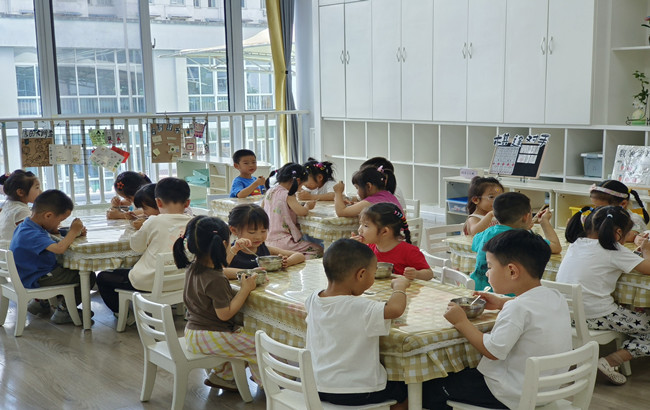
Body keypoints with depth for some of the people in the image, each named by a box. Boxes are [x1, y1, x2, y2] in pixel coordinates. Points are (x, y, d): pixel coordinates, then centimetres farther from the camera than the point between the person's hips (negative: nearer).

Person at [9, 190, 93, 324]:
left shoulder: (27, 226, 4)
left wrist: (75, 232, -2)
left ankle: (40, 302, 26)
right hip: (37, 281, -10)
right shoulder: (32, 235, -29)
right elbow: (59, 248, -43)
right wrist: (73, 231, -26)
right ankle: (63, 311, 1)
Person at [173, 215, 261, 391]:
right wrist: (245, 289, -18)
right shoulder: (215, 280, -27)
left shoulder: (194, 266, 0)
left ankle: (221, 375, 30)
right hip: (208, 338, -10)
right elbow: (225, 313, -24)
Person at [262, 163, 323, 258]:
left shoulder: (269, 192, 9)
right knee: (318, 250, -7)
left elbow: (262, 206, 27)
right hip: (281, 241, -9)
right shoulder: (287, 195, -15)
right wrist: (307, 205, -2)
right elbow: (302, 212, -27)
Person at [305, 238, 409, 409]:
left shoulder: (313, 300, -4)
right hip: (355, 394, -7)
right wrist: (399, 286, -17)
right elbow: (395, 308, -39)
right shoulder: (359, 308, -26)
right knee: (403, 390, 21)